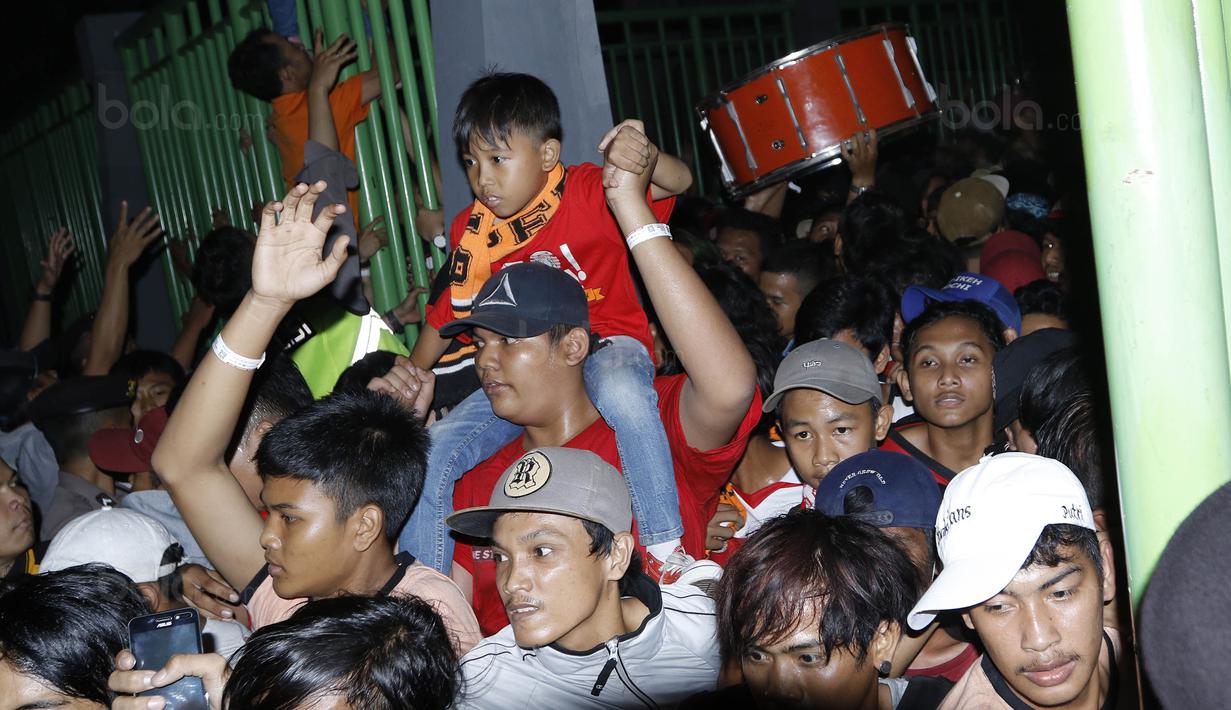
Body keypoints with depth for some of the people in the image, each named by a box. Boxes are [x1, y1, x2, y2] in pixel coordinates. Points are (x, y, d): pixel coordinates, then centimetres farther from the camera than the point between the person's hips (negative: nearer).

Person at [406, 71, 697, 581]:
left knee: (623, 395, -41)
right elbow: (449, 314, 14)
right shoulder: (473, 232, 3)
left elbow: (679, 183, -23)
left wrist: (645, 160, -46)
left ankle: (666, 548, -27)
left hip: (604, 344, -4)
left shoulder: (589, 190, -10)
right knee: (432, 452, -11)